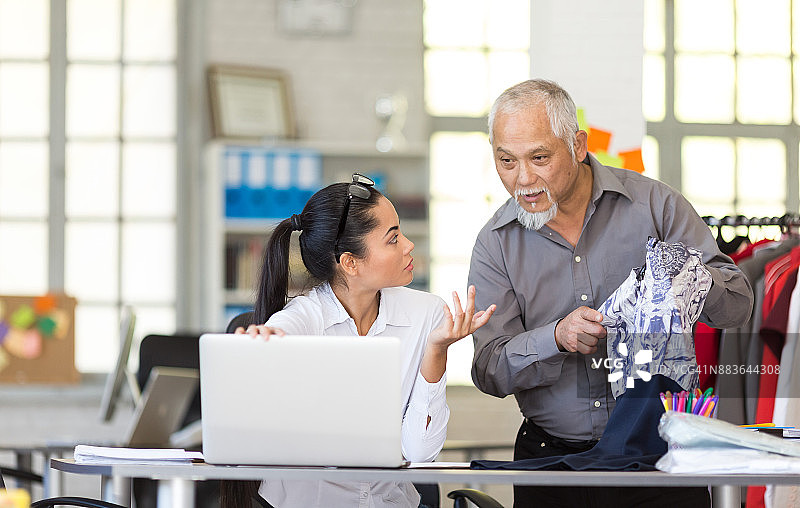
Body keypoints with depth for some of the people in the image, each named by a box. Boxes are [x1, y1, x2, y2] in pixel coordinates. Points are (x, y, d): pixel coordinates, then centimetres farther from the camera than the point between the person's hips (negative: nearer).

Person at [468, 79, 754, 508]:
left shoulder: (653, 204, 1)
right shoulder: (496, 244, 5)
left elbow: (738, 303, 0)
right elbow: (489, 371, -1)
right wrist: (556, 338, -20)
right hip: (550, 458, 2)